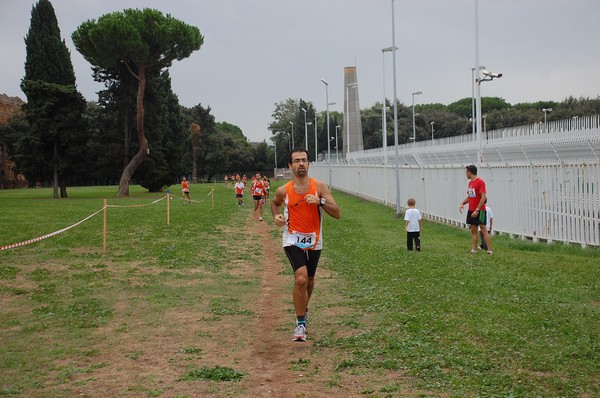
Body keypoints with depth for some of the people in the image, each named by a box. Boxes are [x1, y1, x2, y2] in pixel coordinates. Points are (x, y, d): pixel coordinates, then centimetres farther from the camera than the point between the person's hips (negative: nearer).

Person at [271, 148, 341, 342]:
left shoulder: (319, 187, -7)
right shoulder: (283, 191, -5)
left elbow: (337, 214, -11)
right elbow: (275, 203, 19)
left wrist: (320, 201, -26)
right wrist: (277, 216, -1)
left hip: (314, 241, 2)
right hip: (293, 240, -2)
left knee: (309, 280, 19)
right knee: (301, 279, -21)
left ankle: (303, 310, 48)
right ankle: (301, 323, -9)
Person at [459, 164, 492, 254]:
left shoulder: (480, 182, -13)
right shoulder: (470, 183, 13)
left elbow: (484, 197, -19)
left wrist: (477, 210, -23)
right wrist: (462, 203, 5)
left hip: (479, 211, -8)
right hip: (471, 210, 8)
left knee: (483, 230, -8)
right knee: (473, 230, 7)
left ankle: (489, 250, -8)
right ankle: (474, 250, 9)